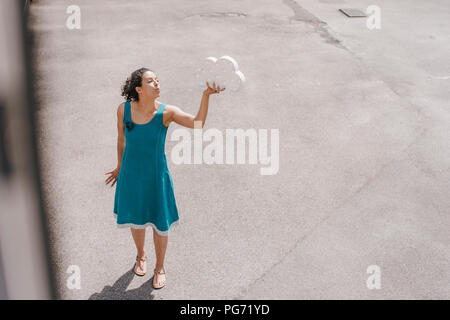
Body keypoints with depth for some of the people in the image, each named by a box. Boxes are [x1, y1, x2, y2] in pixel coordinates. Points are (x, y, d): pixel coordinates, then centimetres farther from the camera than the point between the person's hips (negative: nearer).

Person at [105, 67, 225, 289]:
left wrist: (206, 95, -47)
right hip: (131, 175, 2)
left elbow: (197, 123, -35)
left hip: (156, 176, -2)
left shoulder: (166, 112, -18)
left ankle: (159, 268, 35)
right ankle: (141, 256, 51)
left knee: (160, 224, 10)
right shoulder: (124, 109, -13)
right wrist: (119, 167, 15)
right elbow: (121, 139, 4)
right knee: (136, 219, 21)